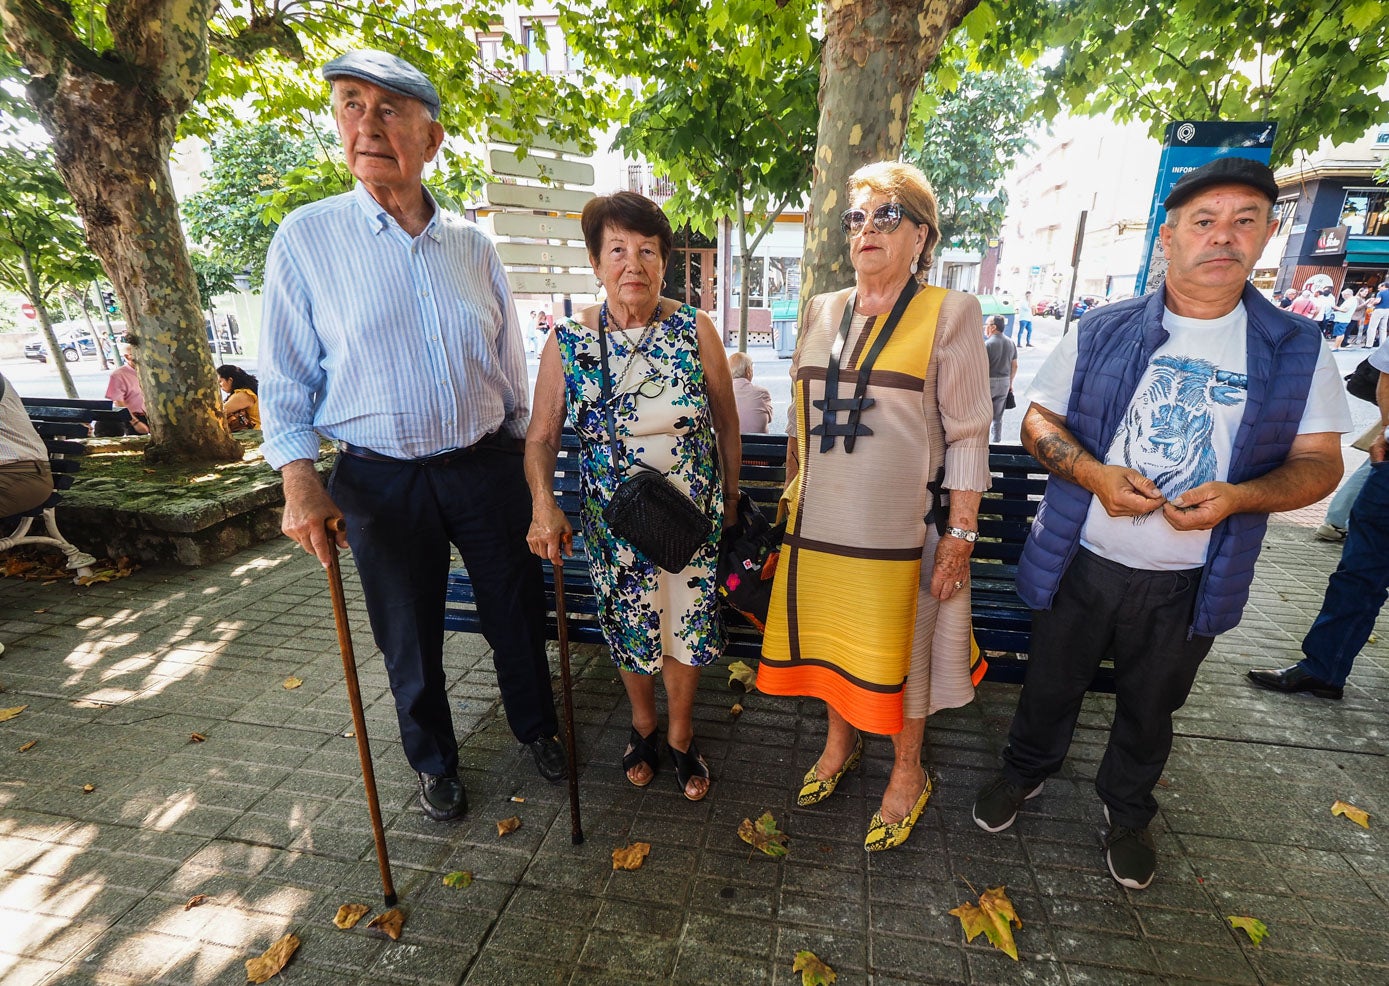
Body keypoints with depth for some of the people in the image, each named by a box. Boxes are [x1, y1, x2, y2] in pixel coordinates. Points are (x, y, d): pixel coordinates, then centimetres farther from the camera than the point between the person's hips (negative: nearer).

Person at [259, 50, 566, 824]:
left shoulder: (474, 245, 3)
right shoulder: (307, 237, -4)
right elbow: (286, 377, -1)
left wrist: (524, 459, 11)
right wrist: (300, 482, -11)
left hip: (487, 467, 2)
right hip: (380, 481, -1)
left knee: (518, 611, 14)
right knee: (411, 638, 13)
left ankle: (538, 727, 42)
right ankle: (435, 763, 40)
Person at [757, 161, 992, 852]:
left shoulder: (949, 314, -5)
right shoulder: (822, 312, 8)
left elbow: (968, 436, -7)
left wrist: (959, 535, -11)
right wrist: (793, 493, 14)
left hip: (900, 530, -4)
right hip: (819, 524, 4)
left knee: (897, 651, 11)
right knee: (830, 638, 17)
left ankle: (907, 773, 36)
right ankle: (840, 742, 43)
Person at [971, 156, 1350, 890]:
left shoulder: (1296, 350, -2)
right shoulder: (1103, 332, -4)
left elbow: (1319, 463, 0)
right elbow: (1039, 423, -1)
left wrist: (1238, 496, -21)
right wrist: (1094, 474, -20)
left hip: (1190, 582, 1)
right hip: (1080, 562, 0)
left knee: (1150, 707, 21)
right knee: (1050, 685, 17)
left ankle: (1127, 809, 47)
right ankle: (1026, 770, 45)